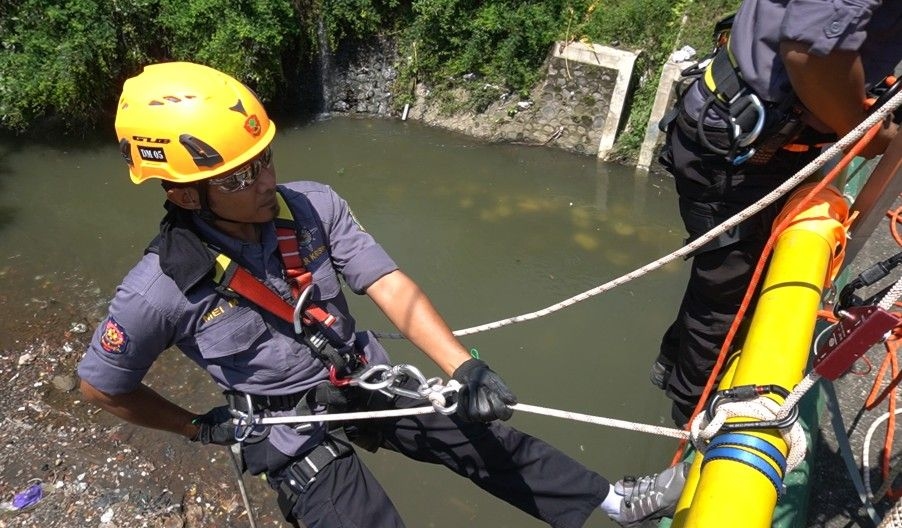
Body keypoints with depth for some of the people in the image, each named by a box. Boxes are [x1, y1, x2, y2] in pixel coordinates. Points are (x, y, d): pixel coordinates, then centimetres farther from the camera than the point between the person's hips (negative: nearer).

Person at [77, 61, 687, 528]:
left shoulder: (312, 205, -16)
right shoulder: (159, 290, -22)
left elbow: (389, 286, -19)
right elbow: (101, 385, -6)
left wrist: (463, 367, -29)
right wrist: (196, 427, 3)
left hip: (369, 380, 3)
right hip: (292, 432, -2)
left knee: (488, 438, 7)